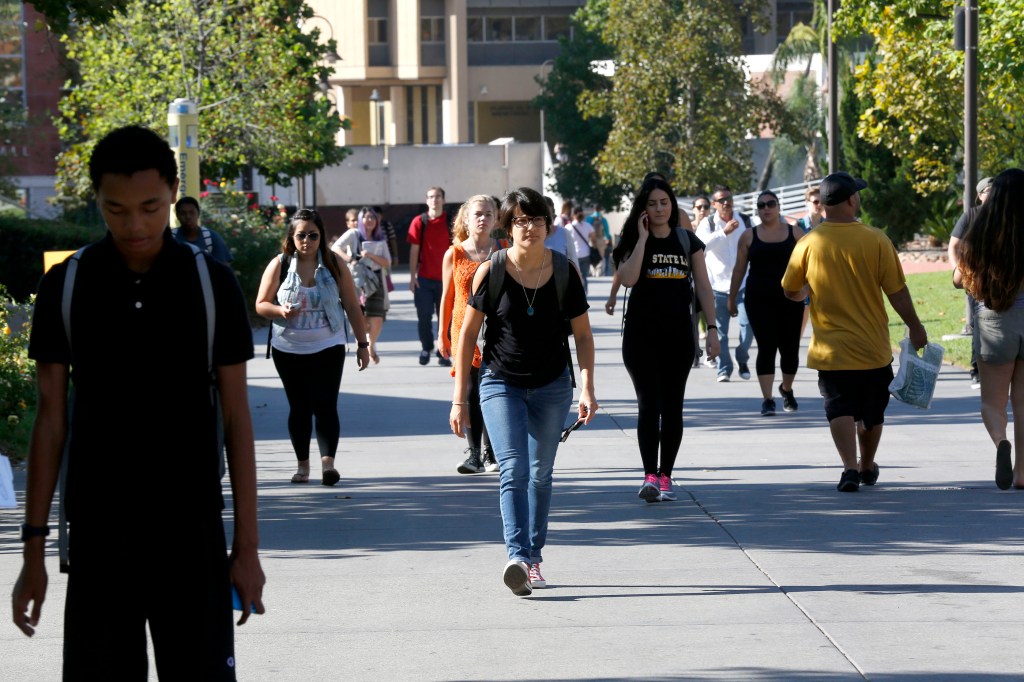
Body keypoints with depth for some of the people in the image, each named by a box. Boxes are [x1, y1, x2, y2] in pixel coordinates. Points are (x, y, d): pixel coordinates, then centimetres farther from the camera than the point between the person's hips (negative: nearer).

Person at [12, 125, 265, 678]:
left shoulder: (213, 285, -1)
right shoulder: (65, 286, 0)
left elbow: (236, 417, 2)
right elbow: (52, 418, 3)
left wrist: (247, 545, -1)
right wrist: (33, 548, 1)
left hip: (193, 535, 0)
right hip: (97, 537, 1)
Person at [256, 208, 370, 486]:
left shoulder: (333, 265, 0)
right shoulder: (280, 265, -1)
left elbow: (352, 307, 5)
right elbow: (261, 304, 0)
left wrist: (362, 344, 4)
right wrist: (281, 311, -21)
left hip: (327, 348, -1)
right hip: (288, 349, 1)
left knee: (325, 406, -12)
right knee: (299, 408, 6)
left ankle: (328, 461, -19)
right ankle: (303, 465, 15)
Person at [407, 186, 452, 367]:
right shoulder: (419, 222, 0)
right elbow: (414, 250, 2)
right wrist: (412, 276, -2)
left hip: (445, 278, 0)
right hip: (424, 278, 0)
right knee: (424, 316, 2)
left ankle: (443, 353, 10)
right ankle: (426, 348, 21)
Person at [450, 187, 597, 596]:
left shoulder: (565, 273, -5)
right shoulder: (491, 272, -10)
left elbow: (583, 335, 3)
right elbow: (468, 335, -4)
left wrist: (587, 389, -8)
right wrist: (459, 399, -5)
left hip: (552, 386, 2)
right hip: (501, 385, -2)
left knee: (540, 474, 10)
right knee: (513, 471, -16)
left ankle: (534, 559, 22)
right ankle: (517, 558, -27)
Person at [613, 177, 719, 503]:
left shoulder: (688, 241, 8)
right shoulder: (634, 241, 2)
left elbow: (703, 286, 6)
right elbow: (627, 278, -16)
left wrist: (711, 328, -2)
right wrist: (643, 237, -12)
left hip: (679, 333, 2)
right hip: (641, 333, -2)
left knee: (672, 406, 5)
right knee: (649, 404, -10)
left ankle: (665, 476, 12)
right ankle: (650, 476, -13)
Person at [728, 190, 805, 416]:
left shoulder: (794, 233, 6)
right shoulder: (749, 236, 6)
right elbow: (739, 269, 9)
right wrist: (732, 298, 9)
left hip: (789, 299, 1)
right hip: (759, 301, -1)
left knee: (790, 348, 4)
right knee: (766, 348, -7)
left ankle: (787, 389, 31)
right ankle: (767, 399, -5)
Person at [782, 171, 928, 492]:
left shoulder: (809, 242, -8)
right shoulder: (875, 240, -11)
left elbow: (791, 291, 2)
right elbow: (897, 290, -7)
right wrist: (915, 328, 7)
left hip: (830, 349, -1)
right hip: (873, 346, 1)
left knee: (840, 409, 1)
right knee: (872, 412, 17)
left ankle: (850, 467, -17)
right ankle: (867, 468, 32)